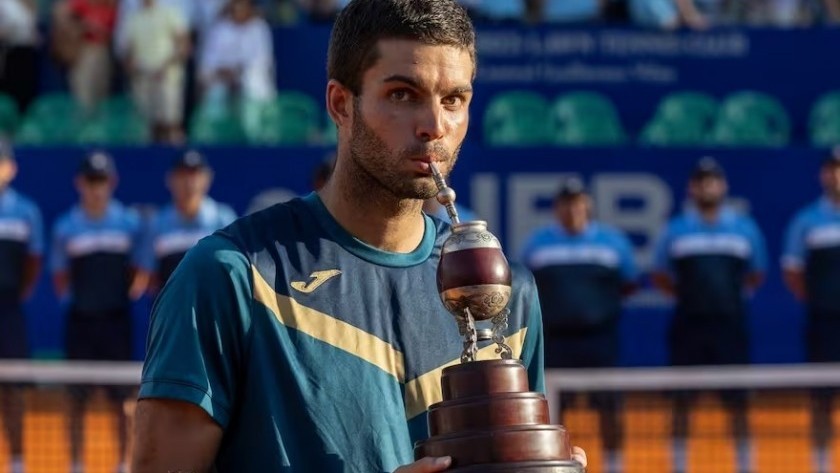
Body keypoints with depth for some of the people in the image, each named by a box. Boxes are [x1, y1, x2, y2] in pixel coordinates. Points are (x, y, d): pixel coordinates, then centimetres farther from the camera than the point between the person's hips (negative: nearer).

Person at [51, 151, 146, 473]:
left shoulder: (130, 223, 0)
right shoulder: (66, 227, 0)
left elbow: (140, 273, 6)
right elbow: (60, 278, 5)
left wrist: (138, 285, -8)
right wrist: (70, 294, -9)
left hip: (116, 319, 0)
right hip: (80, 320, 0)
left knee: (121, 397, 3)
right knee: (77, 397, 4)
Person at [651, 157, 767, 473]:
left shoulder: (744, 228, 6)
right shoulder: (676, 231, 5)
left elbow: (756, 276, 14)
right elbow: (660, 277, 12)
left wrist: (734, 292, 2)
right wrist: (686, 293, 1)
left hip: (730, 324, 0)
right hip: (688, 325, 0)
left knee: (737, 400, 1)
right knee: (682, 399, 3)